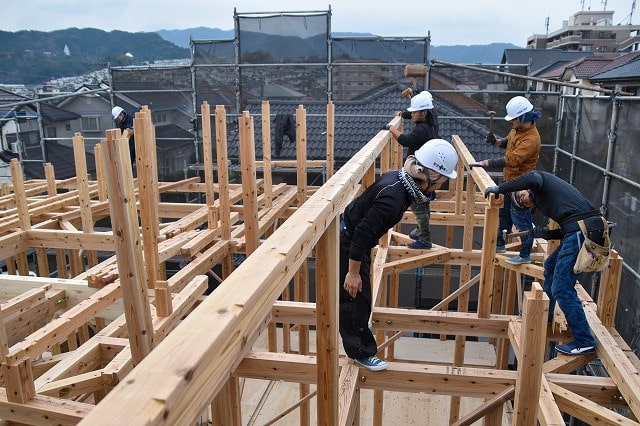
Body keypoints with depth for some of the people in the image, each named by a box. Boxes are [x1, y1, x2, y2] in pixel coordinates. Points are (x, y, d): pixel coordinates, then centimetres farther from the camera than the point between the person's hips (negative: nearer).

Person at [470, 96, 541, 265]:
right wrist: (495, 141, -5)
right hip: (509, 181, 10)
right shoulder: (517, 129, 1)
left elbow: (511, 160, -34)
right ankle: (500, 244, 37)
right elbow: (507, 141, 18)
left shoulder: (531, 139, -27)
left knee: (521, 219, 1)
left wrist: (486, 163, -34)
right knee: (504, 213, 21)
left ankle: (525, 255, 14)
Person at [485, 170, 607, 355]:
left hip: (581, 231, -10)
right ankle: (545, 314, 41)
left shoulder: (540, 177, 9)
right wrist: (545, 234, 12)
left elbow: (531, 179, -17)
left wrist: (499, 188, -8)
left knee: (561, 289, -6)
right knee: (551, 265, 29)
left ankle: (584, 341, 2)